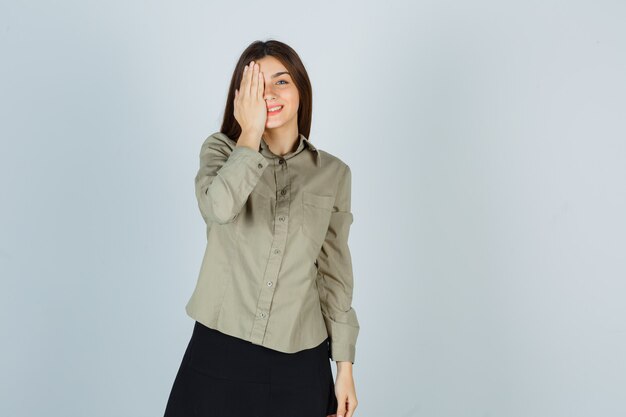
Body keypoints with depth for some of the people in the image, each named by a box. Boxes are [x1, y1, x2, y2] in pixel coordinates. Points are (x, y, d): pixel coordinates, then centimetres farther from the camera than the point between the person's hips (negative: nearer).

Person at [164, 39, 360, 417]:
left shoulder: (333, 173, 5)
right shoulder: (221, 150, 1)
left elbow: (334, 273, 7)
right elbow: (218, 208, -23)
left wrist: (345, 365, 5)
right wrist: (250, 134, -14)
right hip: (220, 351, -1)